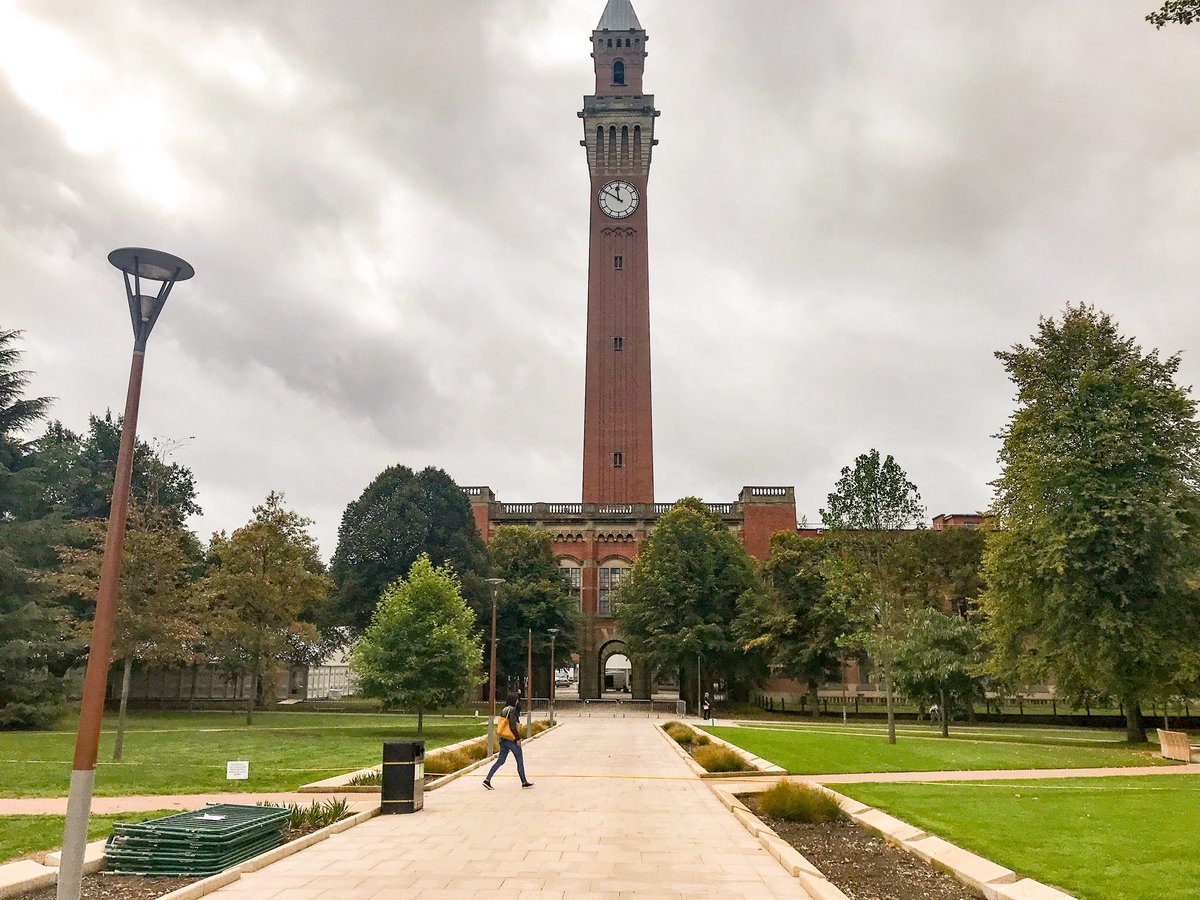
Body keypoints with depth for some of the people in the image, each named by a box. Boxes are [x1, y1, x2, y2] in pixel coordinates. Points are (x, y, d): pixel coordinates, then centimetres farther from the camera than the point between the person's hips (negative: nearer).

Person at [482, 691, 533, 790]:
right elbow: (512, 725, -23)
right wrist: (518, 738, -17)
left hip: (503, 740, 8)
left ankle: (487, 780, 2)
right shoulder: (513, 710, -16)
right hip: (511, 739, -8)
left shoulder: (504, 710, 11)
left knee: (500, 760, 10)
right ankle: (524, 782, 15)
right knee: (520, 761, 6)